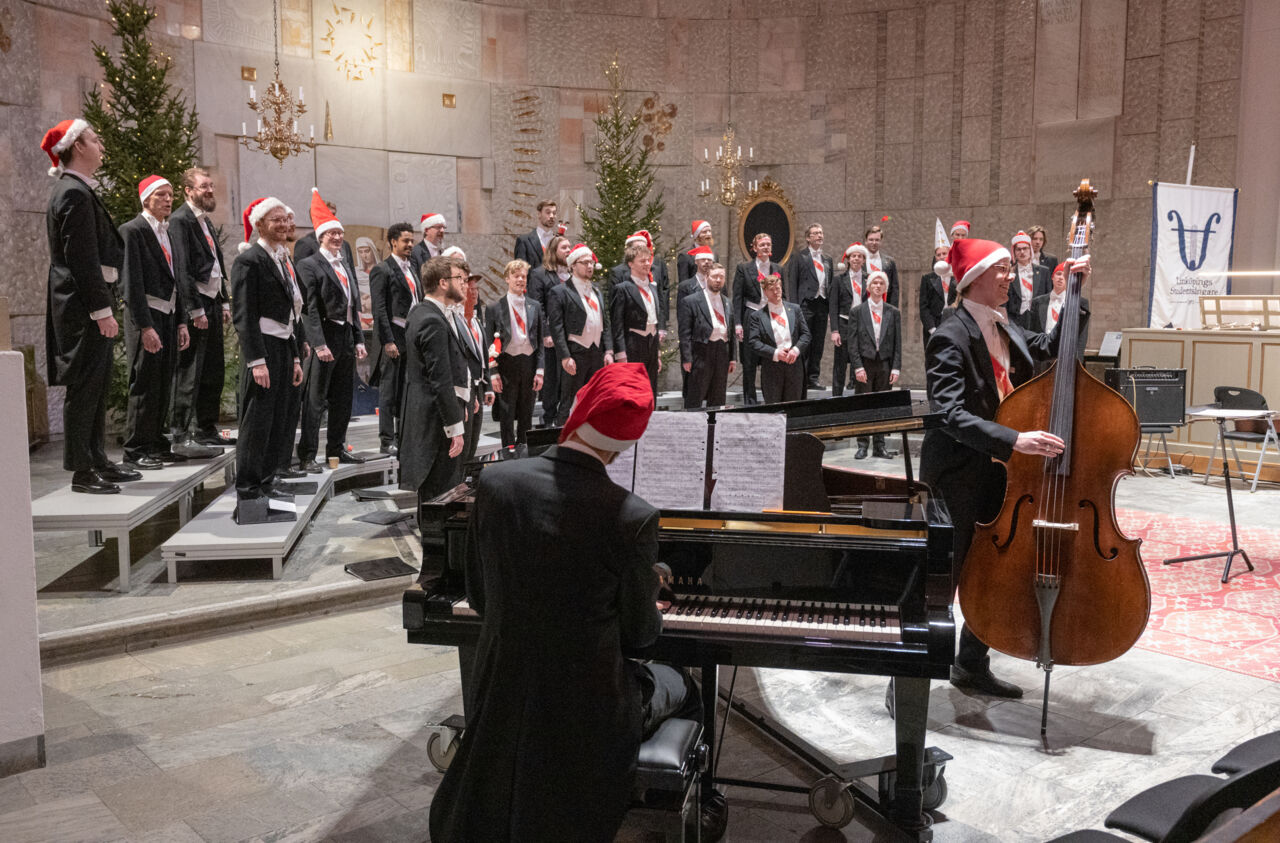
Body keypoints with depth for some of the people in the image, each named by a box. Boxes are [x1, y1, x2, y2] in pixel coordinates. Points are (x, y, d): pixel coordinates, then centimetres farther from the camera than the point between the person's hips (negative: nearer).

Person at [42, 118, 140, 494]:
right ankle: (82, 472, 1)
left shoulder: (76, 191, 17)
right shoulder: (75, 194, -15)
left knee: (96, 385, 14)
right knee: (84, 386, -5)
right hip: (82, 304, -11)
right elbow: (82, 258, -21)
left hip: (84, 304, 11)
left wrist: (102, 305, 19)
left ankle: (97, 462, 23)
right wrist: (101, 310, -22)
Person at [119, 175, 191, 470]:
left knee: (164, 383, 10)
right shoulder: (133, 230, -8)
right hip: (145, 315, -8)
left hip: (168, 315, 8)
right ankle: (134, 450, 2)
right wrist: (145, 326, -18)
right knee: (144, 384, -5)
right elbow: (132, 282, -13)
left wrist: (181, 322, 13)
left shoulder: (169, 232, 16)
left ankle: (157, 444, 19)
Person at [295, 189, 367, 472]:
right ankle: (307, 455, 2)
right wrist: (319, 344, -21)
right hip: (325, 338, -8)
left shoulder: (347, 265, 16)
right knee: (315, 400, -4)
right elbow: (310, 308, -14)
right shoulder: (309, 265, -7)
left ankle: (336, 448, 27)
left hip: (347, 339, 8)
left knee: (343, 398, 15)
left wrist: (359, 340, 10)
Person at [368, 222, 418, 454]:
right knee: (389, 391, -2)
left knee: (407, 391, 12)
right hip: (394, 337, -7)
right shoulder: (382, 270, -7)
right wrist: (388, 341, -18)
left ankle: (403, 437, 20)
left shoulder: (412, 269, 17)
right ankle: (387, 441, 3)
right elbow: (379, 309, -13)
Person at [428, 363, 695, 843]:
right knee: (678, 686, 28)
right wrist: (653, 615, 12)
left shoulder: (494, 482, -15)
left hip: (501, 696, 4)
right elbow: (639, 632, -12)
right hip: (586, 708, -4)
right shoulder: (632, 518, -26)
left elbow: (480, 598, -2)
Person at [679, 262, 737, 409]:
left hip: (723, 353, 6)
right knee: (694, 401, -4)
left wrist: (733, 357, 11)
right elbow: (685, 333, -6)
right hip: (701, 354, -6)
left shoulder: (727, 302, 16)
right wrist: (687, 358, -12)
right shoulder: (690, 301, -2)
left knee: (717, 401, 11)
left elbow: (732, 332, 18)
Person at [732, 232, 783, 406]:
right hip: (750, 318, -2)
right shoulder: (744, 268, 1)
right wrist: (737, 323, -9)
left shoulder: (777, 269, 11)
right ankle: (750, 400, 13)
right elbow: (737, 297, -2)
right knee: (749, 362, 3)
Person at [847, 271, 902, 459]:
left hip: (885, 364, 2)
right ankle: (862, 445, 6)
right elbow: (852, 342, -2)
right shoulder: (857, 312, 3)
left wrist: (896, 367, -2)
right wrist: (858, 366, -10)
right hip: (864, 364, -2)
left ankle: (879, 445, 14)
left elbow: (897, 343, 6)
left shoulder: (893, 313, 8)